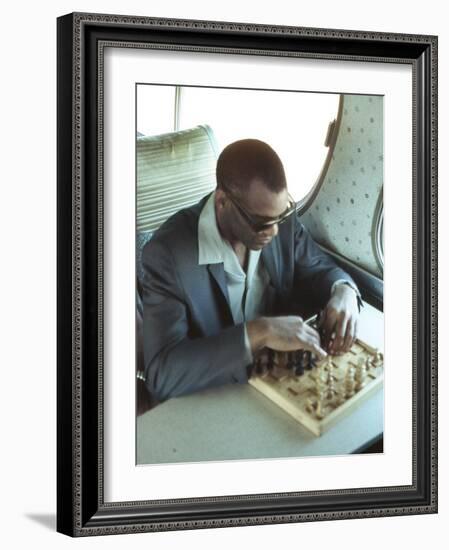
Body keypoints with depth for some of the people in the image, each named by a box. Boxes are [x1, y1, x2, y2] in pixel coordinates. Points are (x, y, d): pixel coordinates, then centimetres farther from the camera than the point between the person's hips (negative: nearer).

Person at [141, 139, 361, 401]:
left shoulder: (280, 218, -8)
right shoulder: (168, 253, -24)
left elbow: (318, 268, 10)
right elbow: (162, 373, -29)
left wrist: (344, 291, -14)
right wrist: (257, 333, -36)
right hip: (210, 400, -5)